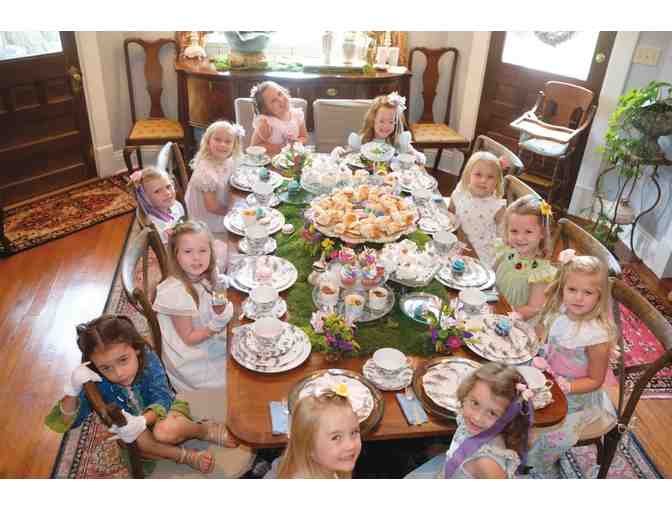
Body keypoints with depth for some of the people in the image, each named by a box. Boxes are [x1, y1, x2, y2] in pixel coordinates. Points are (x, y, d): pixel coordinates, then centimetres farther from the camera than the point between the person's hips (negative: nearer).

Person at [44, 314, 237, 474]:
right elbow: (63, 423, -25)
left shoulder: (148, 359, -27)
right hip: (137, 425, 2)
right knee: (138, 440, -33)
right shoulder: (96, 382, -25)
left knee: (165, 431, -35)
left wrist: (142, 421, -50)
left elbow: (162, 399, -29)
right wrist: (72, 391, -44)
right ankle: (185, 456, -17)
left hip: (164, 408, -2)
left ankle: (206, 429, -7)